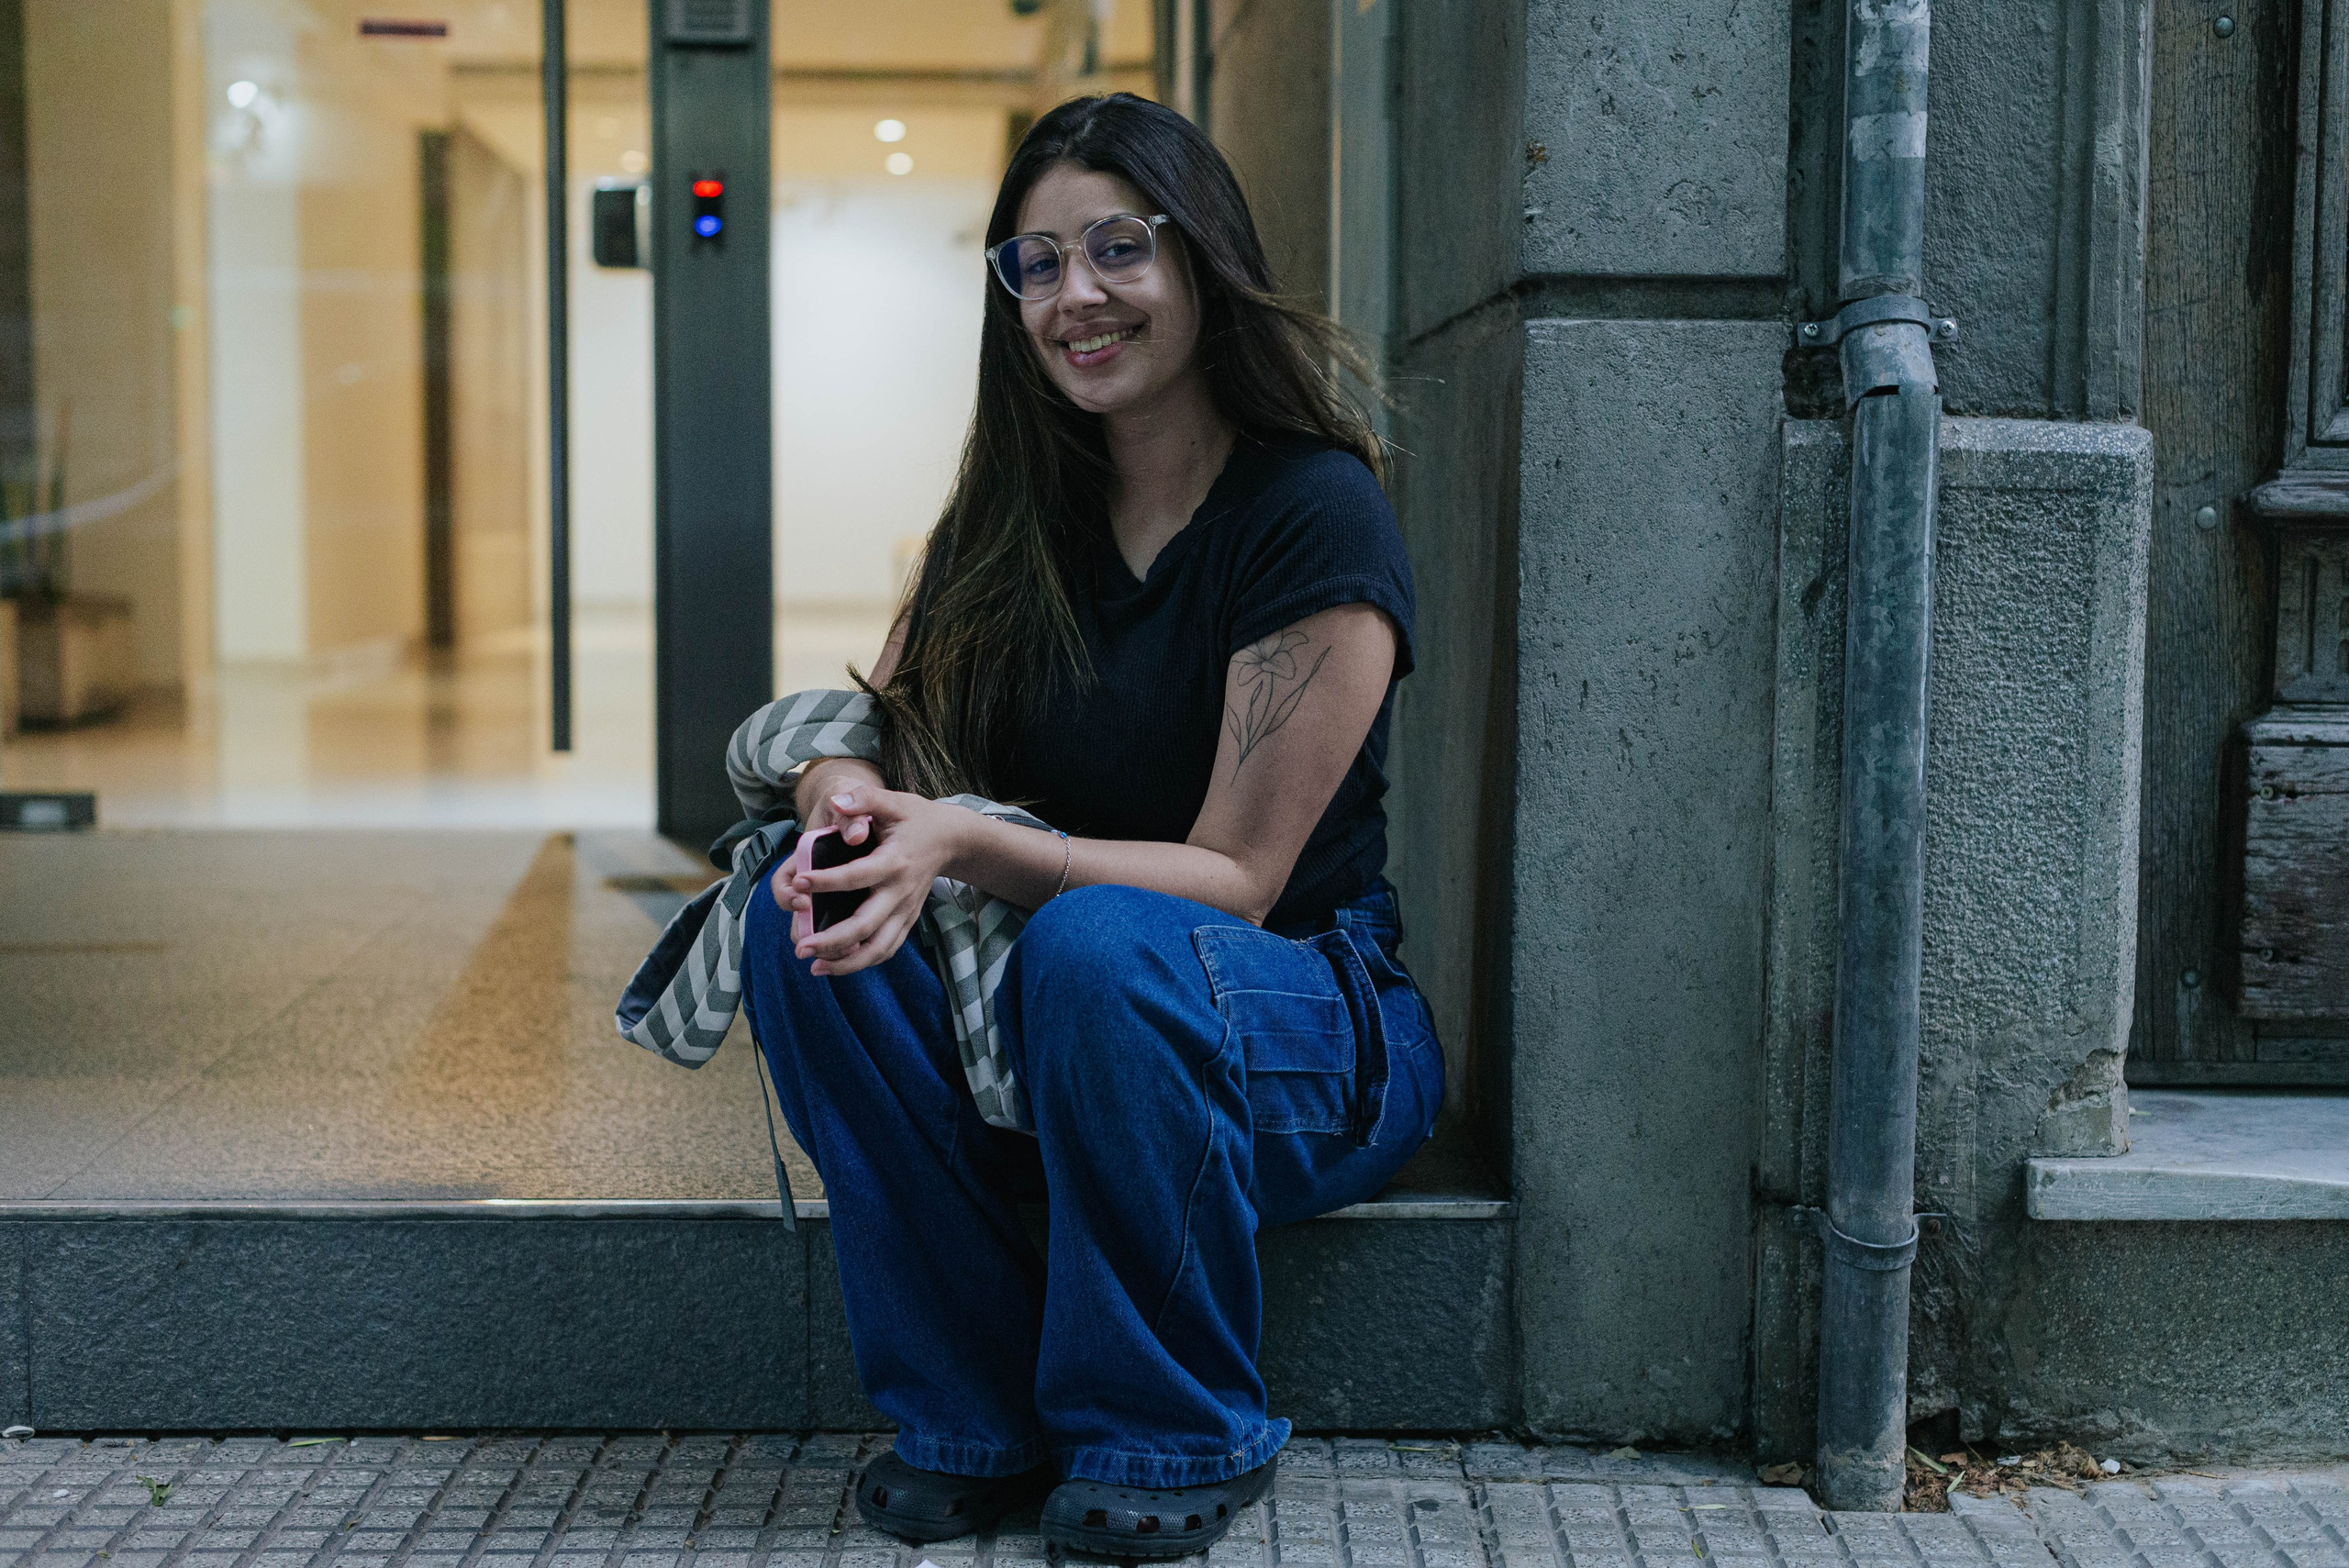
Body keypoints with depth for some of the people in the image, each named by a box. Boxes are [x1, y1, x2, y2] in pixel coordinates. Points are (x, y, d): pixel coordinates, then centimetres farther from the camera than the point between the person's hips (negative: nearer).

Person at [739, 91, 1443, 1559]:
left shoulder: (1317, 513, -14)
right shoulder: (1018, 517, 4)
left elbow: (1233, 878, -18)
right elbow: (892, 735, 3)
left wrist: (965, 842, -32)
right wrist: (843, 790, -22)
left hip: (1310, 1039, -5)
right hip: (1028, 1046, 5)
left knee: (1103, 943, -36)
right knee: (809, 916, -21)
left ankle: (1176, 1438, -13)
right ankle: (976, 1415, -9)